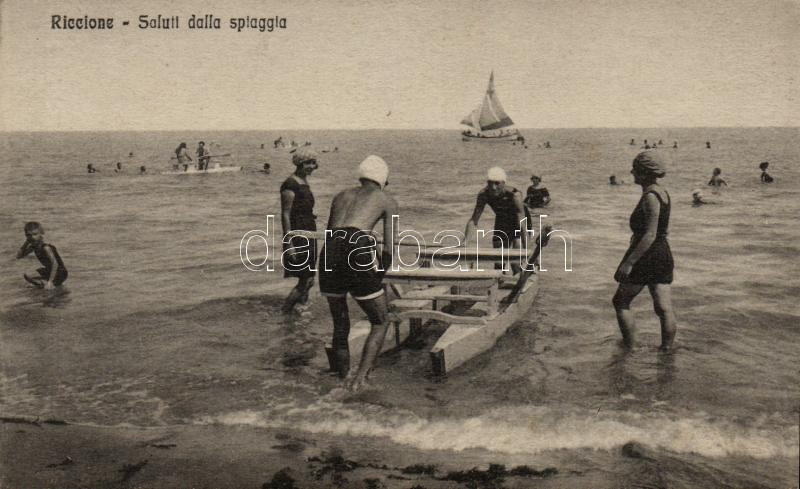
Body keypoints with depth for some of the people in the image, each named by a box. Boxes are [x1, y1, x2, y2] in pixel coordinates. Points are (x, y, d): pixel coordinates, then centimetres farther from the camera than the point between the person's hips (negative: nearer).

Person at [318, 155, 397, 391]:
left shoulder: (341, 196, 30)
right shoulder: (387, 201, 18)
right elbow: (389, 250, 10)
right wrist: (379, 277, 24)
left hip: (329, 254, 4)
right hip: (357, 252, -4)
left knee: (340, 325, 22)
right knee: (379, 323, 14)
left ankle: (345, 377, 28)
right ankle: (360, 376, 0)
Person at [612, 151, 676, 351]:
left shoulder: (650, 197, -18)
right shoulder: (662, 192, 11)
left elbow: (650, 235, -23)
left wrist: (629, 262, -24)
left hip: (646, 256, -9)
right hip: (663, 254, 9)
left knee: (621, 302, 5)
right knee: (664, 307, 7)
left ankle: (629, 347, 8)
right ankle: (667, 348, 9)